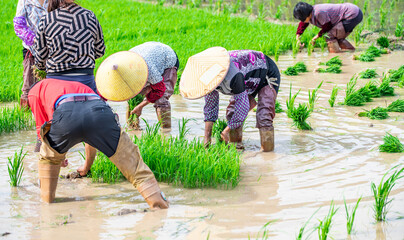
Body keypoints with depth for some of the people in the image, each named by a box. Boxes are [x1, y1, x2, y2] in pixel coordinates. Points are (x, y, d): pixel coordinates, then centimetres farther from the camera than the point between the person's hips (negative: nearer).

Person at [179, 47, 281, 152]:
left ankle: (267, 147, -8)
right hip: (250, 82, 8)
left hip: (267, 76, -8)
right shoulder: (209, 77, -17)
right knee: (232, 113, 1)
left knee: (264, 116, -22)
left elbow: (243, 105, -34)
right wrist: (207, 137, -4)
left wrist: (227, 130, -23)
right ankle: (236, 143, 15)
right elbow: (210, 106, -4)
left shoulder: (232, 75, -43)